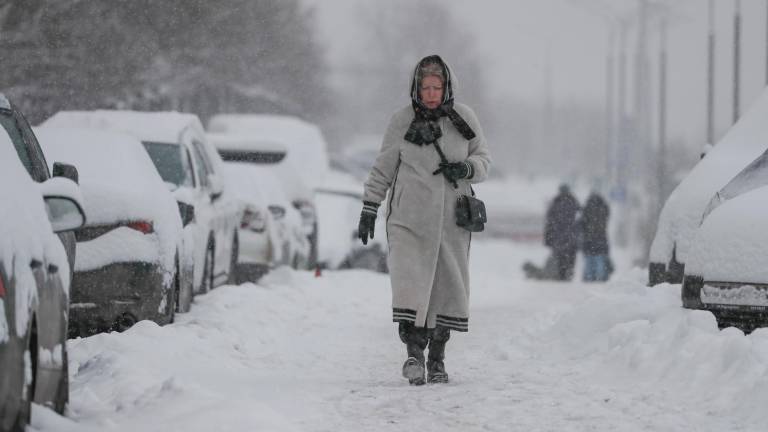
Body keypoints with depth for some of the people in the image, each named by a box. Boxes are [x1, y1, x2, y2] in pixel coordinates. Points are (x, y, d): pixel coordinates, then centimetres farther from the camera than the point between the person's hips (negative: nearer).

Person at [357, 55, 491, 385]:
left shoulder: (463, 118, 3)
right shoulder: (402, 122, 0)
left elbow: (484, 159, 11)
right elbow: (383, 169, 8)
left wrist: (467, 168, -12)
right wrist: (368, 209, 6)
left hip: (451, 219, 2)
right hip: (410, 218, -2)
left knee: (448, 287, 3)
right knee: (410, 282, -15)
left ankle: (437, 359, 12)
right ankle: (414, 354, -15)